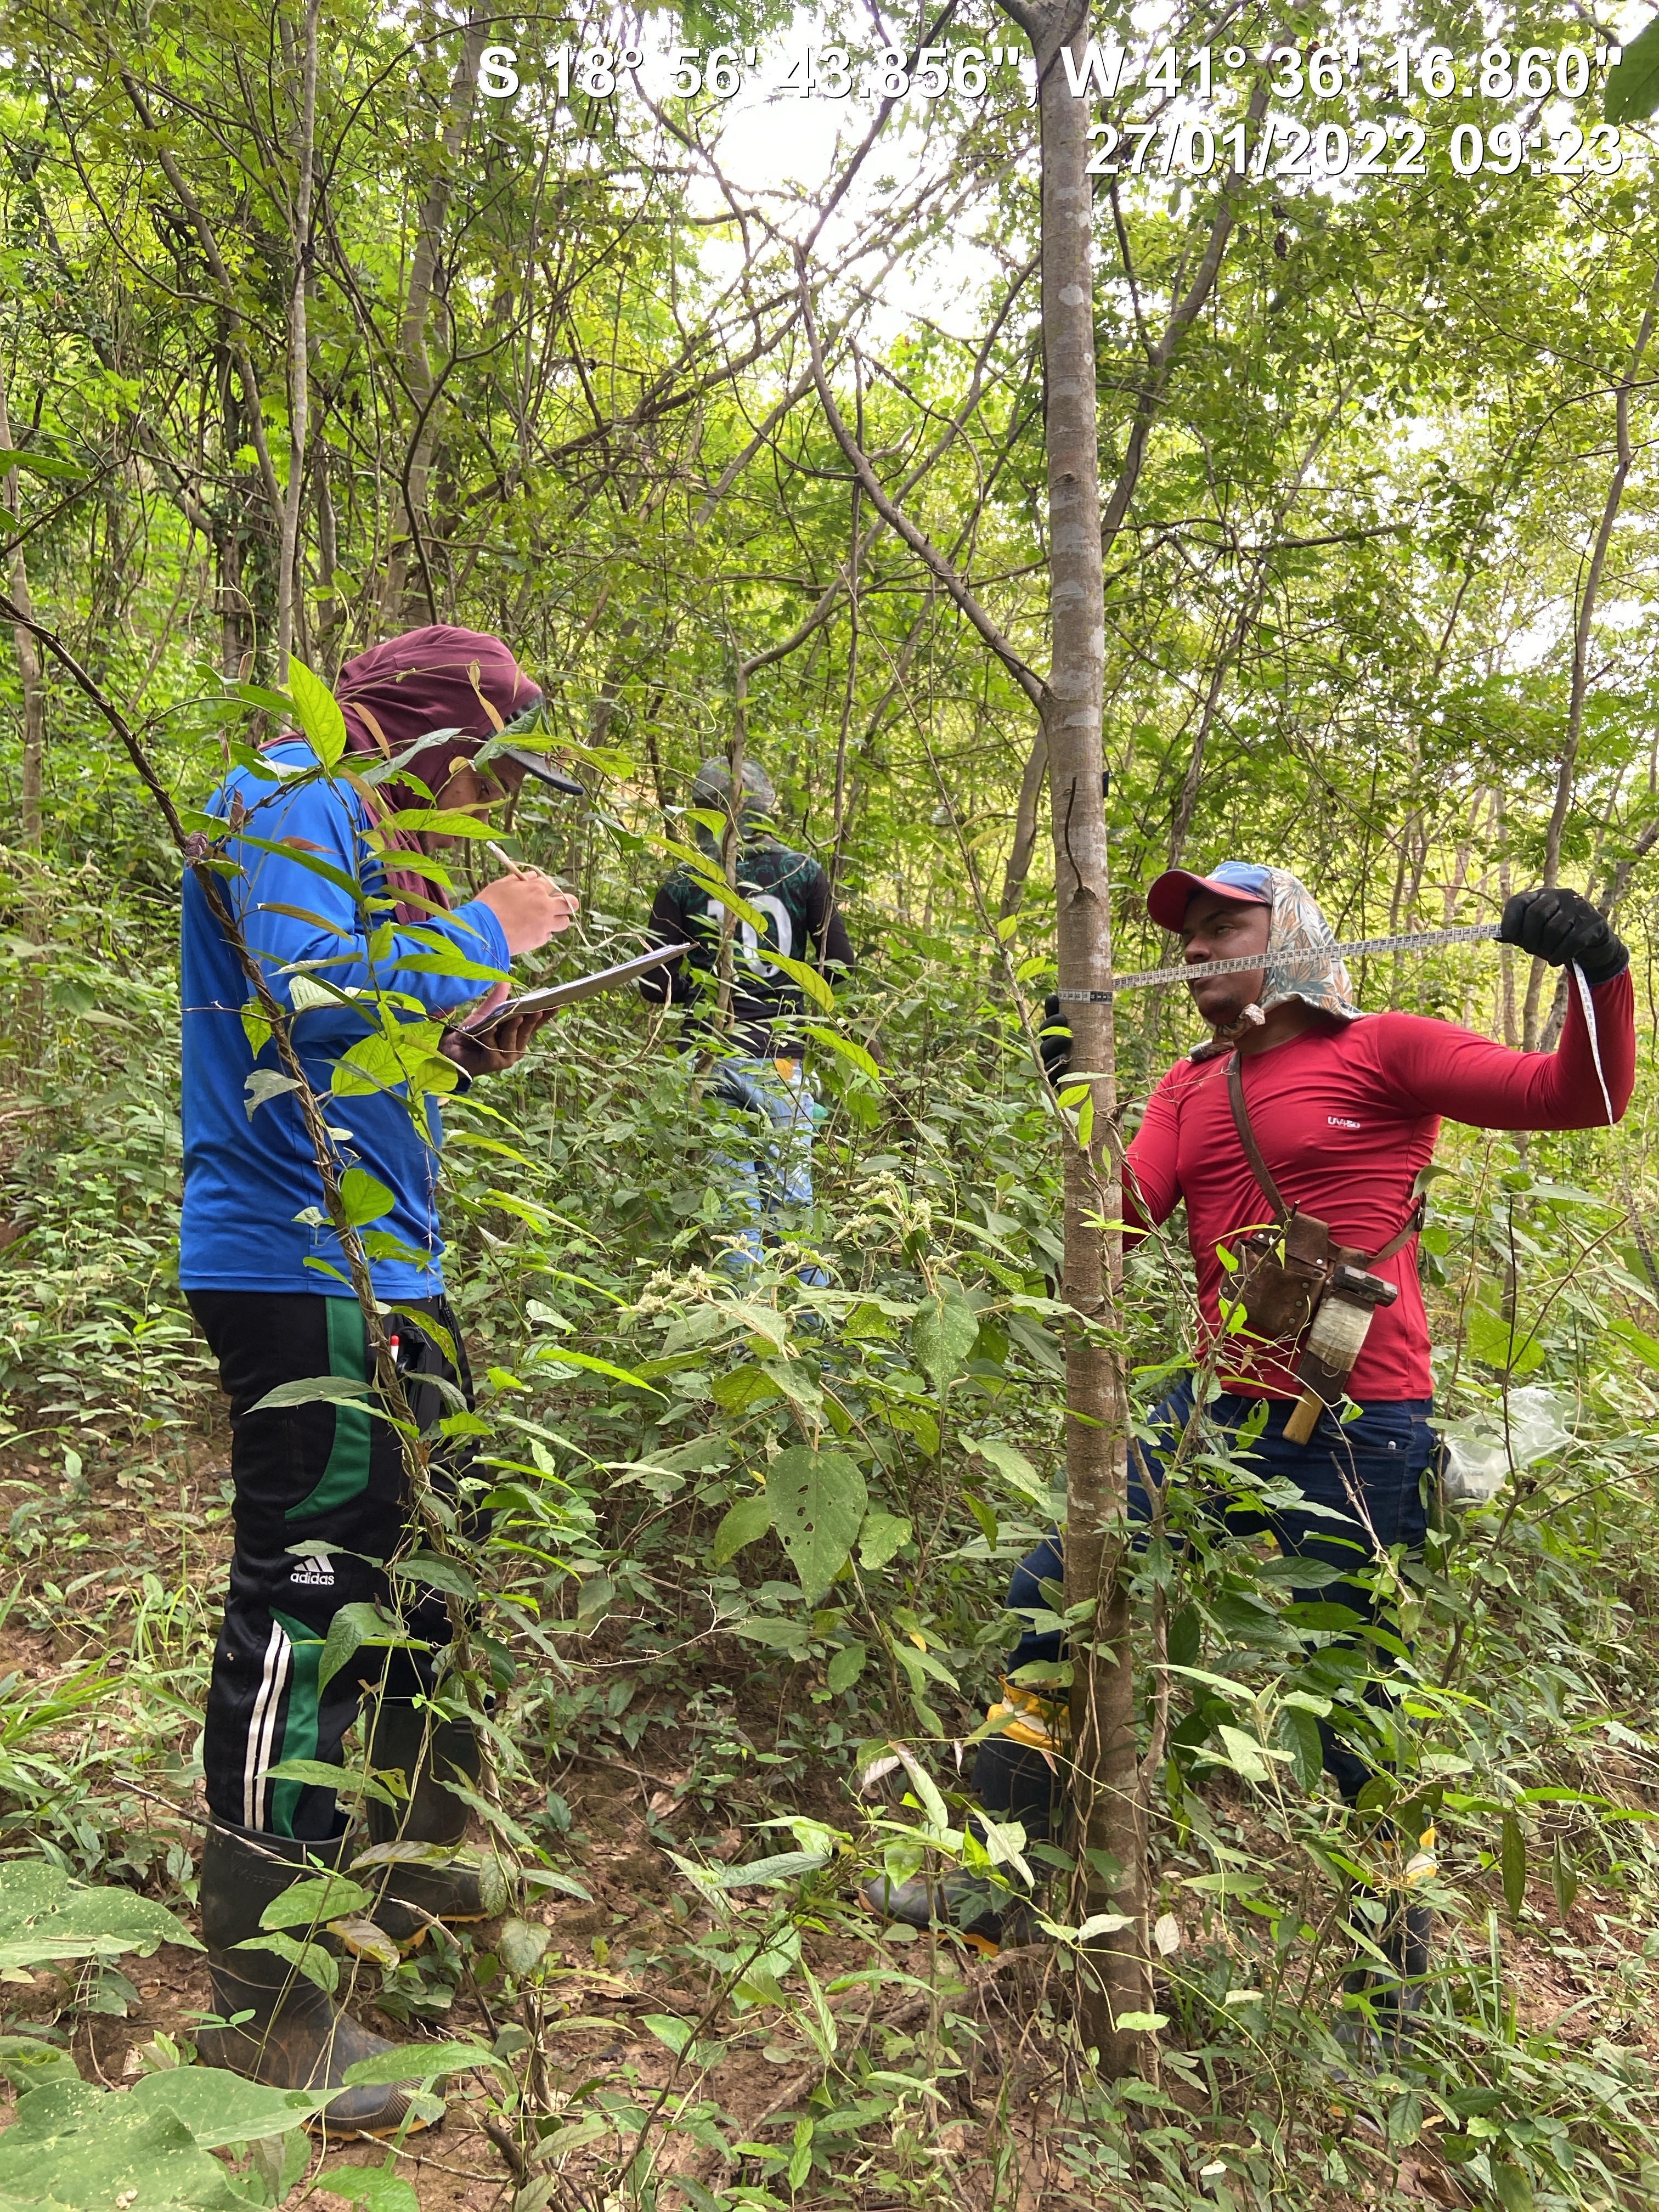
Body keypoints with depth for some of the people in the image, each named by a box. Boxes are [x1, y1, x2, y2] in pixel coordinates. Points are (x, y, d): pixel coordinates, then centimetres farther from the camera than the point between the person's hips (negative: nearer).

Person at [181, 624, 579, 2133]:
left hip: (385, 1268, 10)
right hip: (300, 1266, -10)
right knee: (305, 1600, -6)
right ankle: (261, 1998, 6)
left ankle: (423, 1859, 37)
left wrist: (466, 1053, 9)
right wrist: (483, 932, -14)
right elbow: (311, 993, -26)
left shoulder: (374, 847, 19)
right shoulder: (288, 805, -9)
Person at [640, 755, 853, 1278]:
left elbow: (655, 987, -2)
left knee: (733, 1197, 5)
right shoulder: (803, 872, 0)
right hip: (782, 1057, 1)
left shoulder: (683, 884, -1)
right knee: (792, 1194, 9)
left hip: (712, 1057, 0)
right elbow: (839, 964, 2)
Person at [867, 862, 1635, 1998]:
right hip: (1222, 1413, 6)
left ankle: (1405, 1938, 33)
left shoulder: (1384, 1052, -4)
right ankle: (990, 1878, 18)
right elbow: (1122, 1217, -2)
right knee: (1052, 1593, 3)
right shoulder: (1189, 1087, 11)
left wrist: (1598, 974, -25)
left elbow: (1580, 1098, -9)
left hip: (1358, 1436, -5)